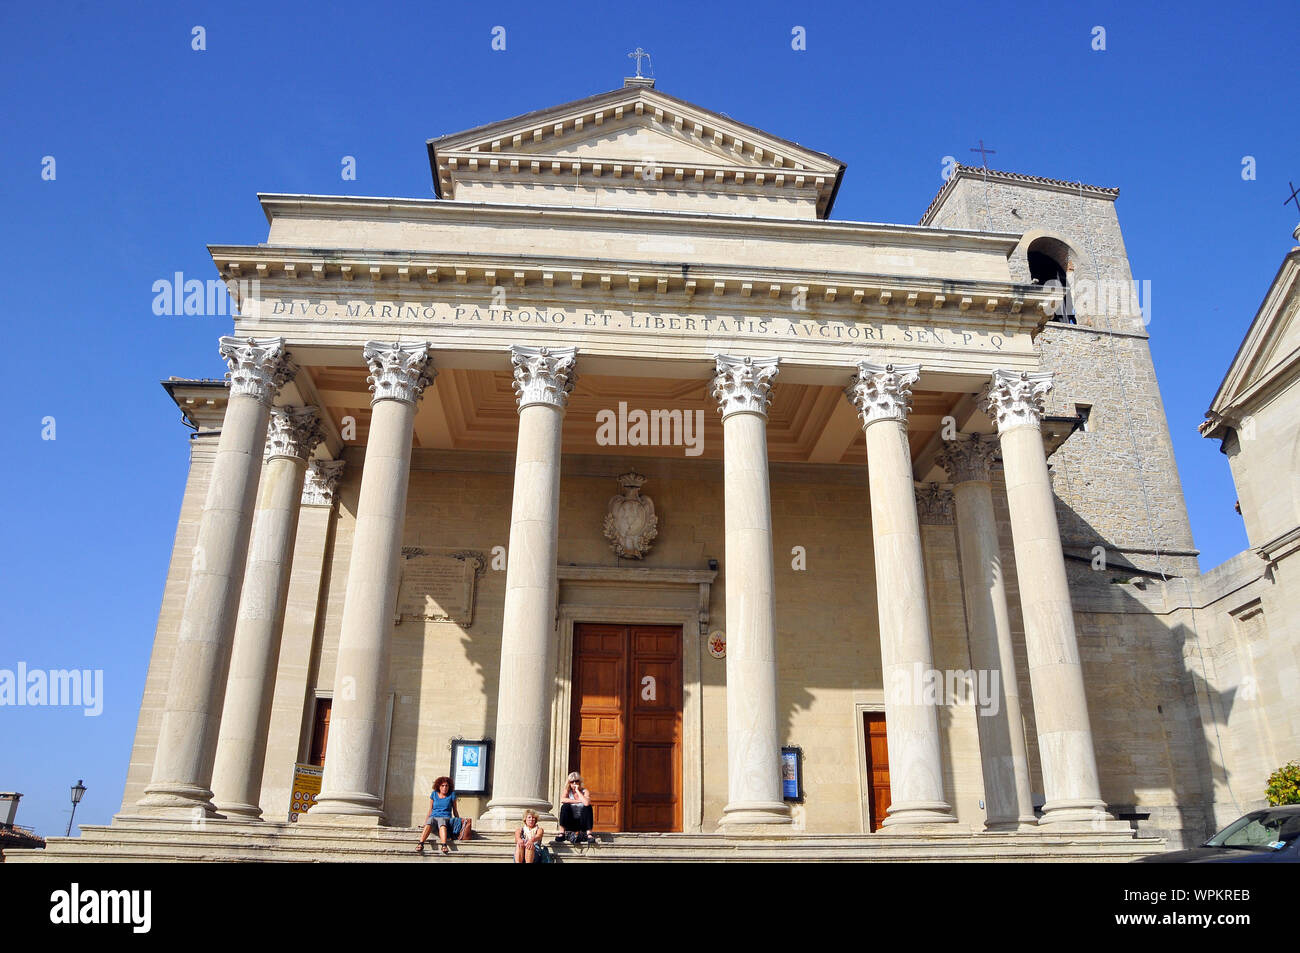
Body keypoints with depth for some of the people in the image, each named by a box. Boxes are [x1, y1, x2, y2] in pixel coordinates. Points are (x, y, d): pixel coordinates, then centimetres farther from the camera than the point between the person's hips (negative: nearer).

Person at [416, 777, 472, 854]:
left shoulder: (452, 795, 12)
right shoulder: (434, 794, 15)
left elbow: (455, 811, 17)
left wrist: (459, 822, 12)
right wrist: (424, 822, 12)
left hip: (446, 818, -1)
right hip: (434, 816, 2)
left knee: (441, 821, -40)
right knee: (430, 820, -37)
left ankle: (444, 845, -63)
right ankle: (420, 844, -55)